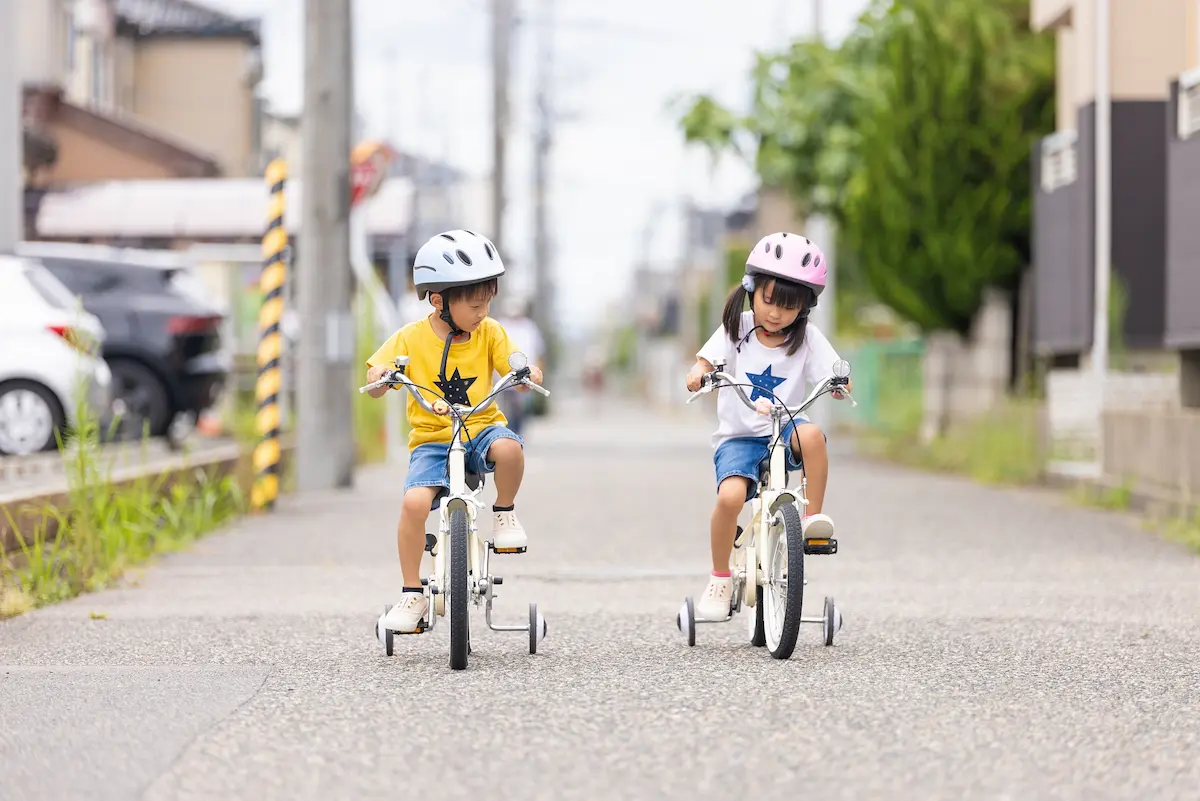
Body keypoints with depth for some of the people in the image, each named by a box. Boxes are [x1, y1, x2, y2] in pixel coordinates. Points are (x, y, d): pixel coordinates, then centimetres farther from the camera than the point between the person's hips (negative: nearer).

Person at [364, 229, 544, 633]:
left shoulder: (490, 333, 2)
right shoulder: (411, 338, -3)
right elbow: (375, 380, -6)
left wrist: (528, 372, -27)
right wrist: (381, 376, -30)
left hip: (481, 428, 1)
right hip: (431, 439, -1)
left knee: (508, 447, -36)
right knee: (415, 501, -26)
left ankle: (505, 512, -4)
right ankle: (412, 595, -11)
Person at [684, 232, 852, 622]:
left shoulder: (808, 338, 0)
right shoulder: (737, 328, 0)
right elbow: (705, 363, -7)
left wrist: (840, 384, -31)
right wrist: (698, 374, -31)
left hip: (783, 431, 1)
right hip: (738, 438, 0)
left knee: (812, 434, -37)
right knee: (731, 495, -29)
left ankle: (813, 516, -20)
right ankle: (720, 580, -9)